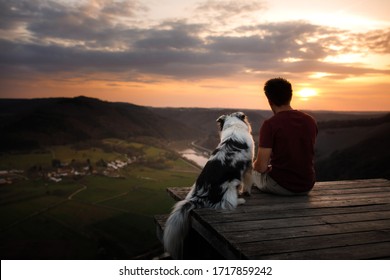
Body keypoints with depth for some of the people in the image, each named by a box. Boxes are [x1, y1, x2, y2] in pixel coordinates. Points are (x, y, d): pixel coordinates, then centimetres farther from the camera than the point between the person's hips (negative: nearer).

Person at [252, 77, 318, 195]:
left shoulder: (270, 124, -18)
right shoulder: (311, 121, 0)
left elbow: (261, 167, -18)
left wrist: (255, 165, 6)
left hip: (281, 187, -5)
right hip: (307, 187, 5)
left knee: (251, 171, 25)